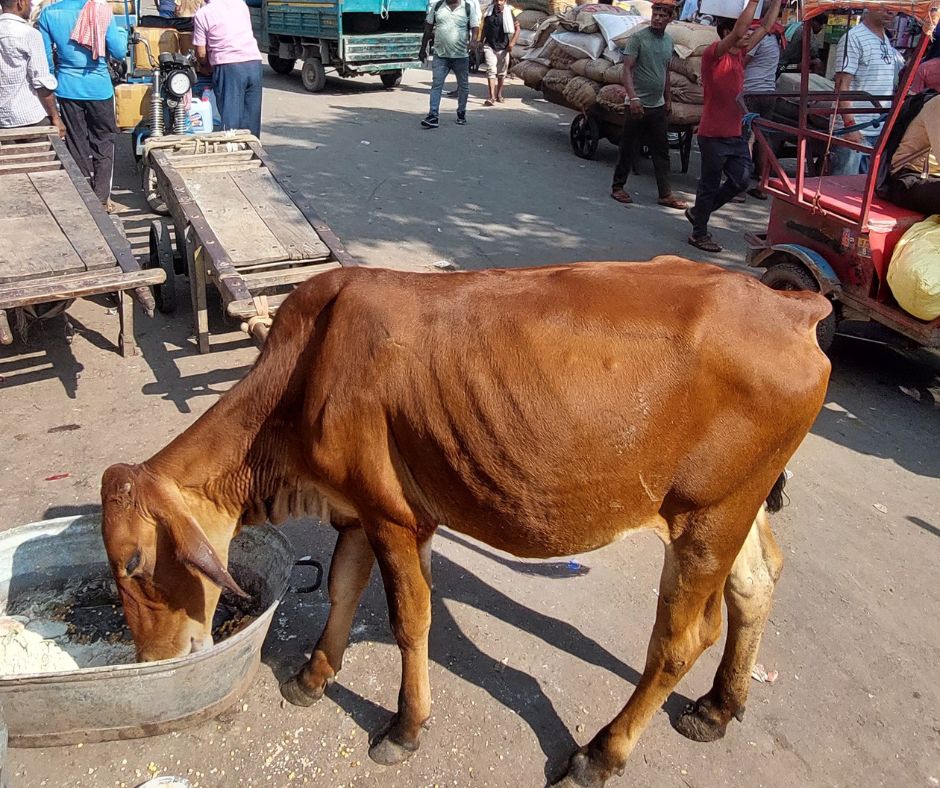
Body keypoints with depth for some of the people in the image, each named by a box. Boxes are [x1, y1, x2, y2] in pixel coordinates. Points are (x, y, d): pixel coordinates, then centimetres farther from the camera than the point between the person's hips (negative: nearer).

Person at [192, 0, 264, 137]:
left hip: (229, 66, -5)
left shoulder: (202, 15, 1)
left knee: (231, 119, -2)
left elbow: (201, 54, 2)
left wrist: (206, 66, 23)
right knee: (252, 115, 10)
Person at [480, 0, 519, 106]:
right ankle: (492, 97, -18)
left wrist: (512, 42, -9)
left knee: (501, 73, 10)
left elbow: (517, 28, 2)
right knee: (491, 70, -12)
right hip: (490, 46, 0)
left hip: (503, 47, 0)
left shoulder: (508, 13, -2)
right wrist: (482, 41, 17)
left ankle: (499, 95, 26)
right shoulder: (489, 13, 4)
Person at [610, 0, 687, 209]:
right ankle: (617, 187, 16)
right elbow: (627, 70, -15)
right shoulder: (637, 38, -8)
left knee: (661, 152, 5)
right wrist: (633, 98, -26)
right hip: (637, 105, -6)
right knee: (629, 150, 2)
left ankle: (665, 194, 8)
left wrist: (667, 101, 20)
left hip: (658, 106, 6)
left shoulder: (668, 41, 11)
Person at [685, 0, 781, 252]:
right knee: (710, 185, 2)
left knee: (741, 180, 8)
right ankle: (699, 234, 15)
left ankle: (698, 211, 25)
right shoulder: (714, 54, -11)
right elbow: (738, 30, -27)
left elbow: (766, 27, 15)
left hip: (736, 134, 8)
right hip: (714, 135, -8)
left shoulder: (739, 54, 12)